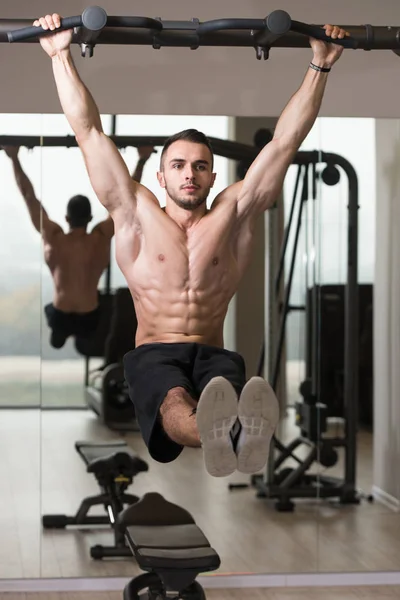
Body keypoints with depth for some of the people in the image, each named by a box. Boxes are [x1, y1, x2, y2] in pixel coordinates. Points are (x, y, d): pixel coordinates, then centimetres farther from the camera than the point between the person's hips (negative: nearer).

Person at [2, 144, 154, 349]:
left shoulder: (53, 239, -13)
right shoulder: (101, 238, -13)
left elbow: (29, 196, -7)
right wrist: (142, 160, -4)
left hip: (59, 318, 0)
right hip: (90, 320, 0)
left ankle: (60, 332, 25)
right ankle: (84, 335, 24)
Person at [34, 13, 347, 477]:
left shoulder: (233, 214, 18)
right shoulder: (136, 214, 15)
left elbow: (285, 141, 16)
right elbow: (89, 132, 13)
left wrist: (319, 66, 14)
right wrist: (62, 56, 11)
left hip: (213, 354, 1)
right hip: (153, 353, -1)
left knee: (226, 393, -39)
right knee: (176, 399, -40)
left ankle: (245, 435, -74)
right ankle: (212, 436, -75)